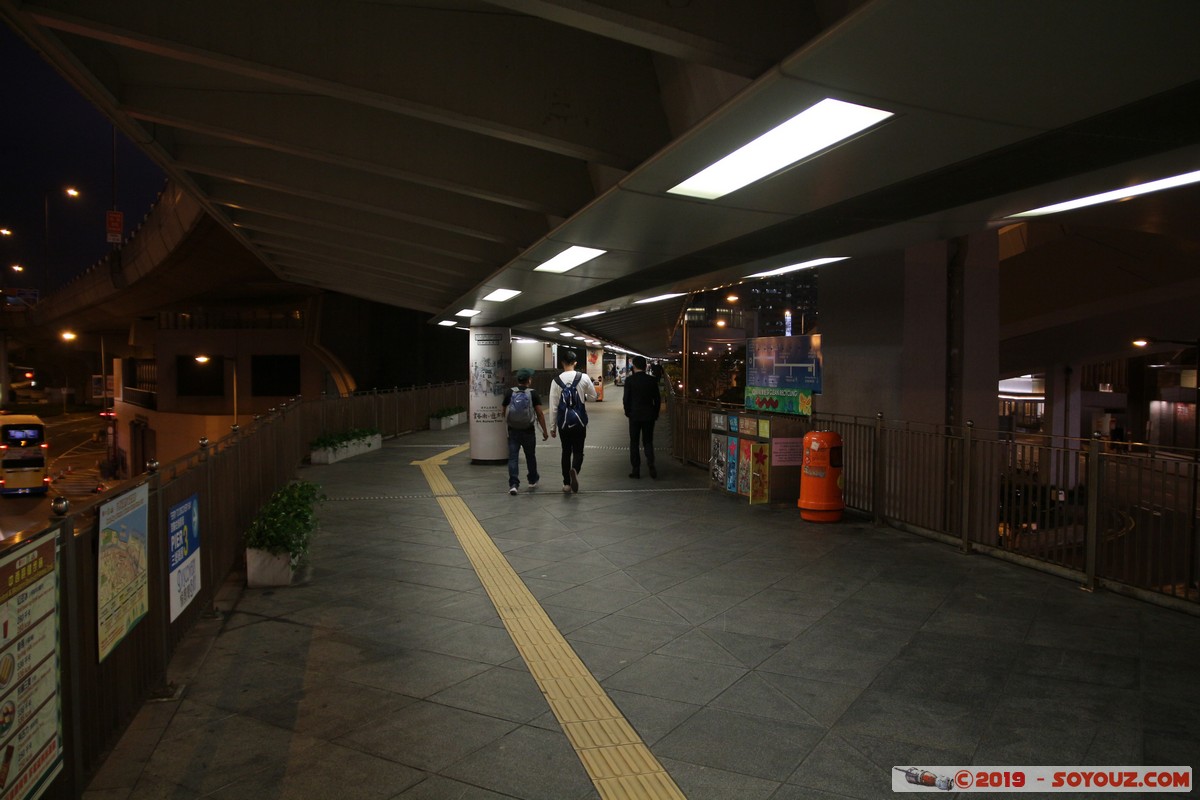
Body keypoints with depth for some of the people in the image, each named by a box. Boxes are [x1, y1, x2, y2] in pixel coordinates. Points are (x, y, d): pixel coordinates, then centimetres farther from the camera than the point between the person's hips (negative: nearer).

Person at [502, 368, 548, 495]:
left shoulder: (509, 392, -2)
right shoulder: (533, 393, -7)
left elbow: (504, 412, 7)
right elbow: (539, 414, -8)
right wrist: (544, 431, -2)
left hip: (513, 430, 0)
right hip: (528, 431, 0)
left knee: (513, 457, 2)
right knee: (530, 456, 16)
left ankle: (513, 484, -8)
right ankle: (532, 481, 31)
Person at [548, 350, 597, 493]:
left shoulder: (556, 381, -5)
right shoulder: (584, 377, -7)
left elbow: (553, 406, -3)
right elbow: (593, 396, 5)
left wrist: (552, 426, 6)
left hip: (563, 422, 1)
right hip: (579, 421, -1)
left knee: (566, 451, 14)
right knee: (578, 451, 7)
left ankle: (566, 483, 17)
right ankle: (575, 470, -24)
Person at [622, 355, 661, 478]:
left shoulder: (629, 380, -9)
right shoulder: (652, 380, -1)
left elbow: (626, 399, -9)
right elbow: (657, 399, 2)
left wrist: (628, 412, 7)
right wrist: (655, 414, 13)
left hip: (634, 416, -2)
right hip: (649, 416, 2)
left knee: (634, 442, 7)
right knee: (648, 441, 11)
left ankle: (636, 469, 7)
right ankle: (651, 464, -10)